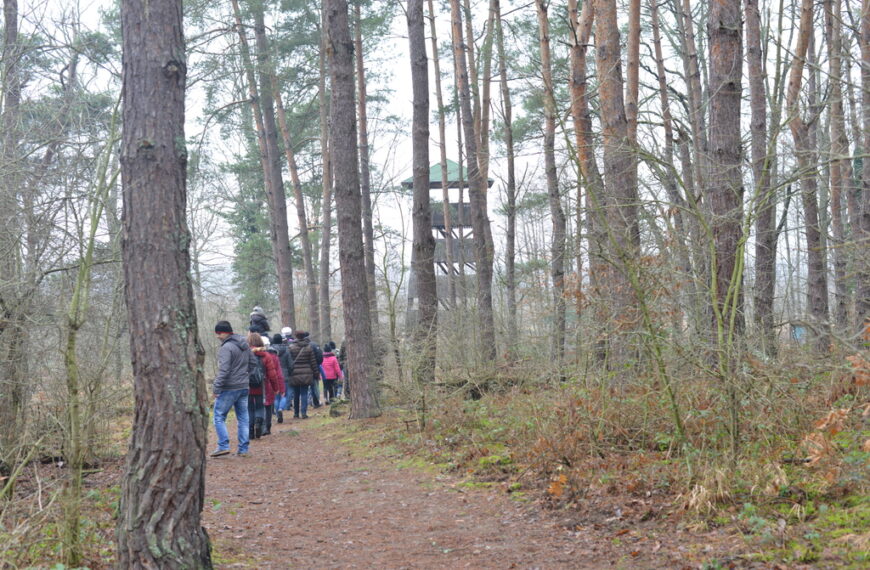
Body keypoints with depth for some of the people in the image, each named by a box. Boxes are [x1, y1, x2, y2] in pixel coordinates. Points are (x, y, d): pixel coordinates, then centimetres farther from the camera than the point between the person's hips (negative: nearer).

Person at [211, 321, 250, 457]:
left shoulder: (226, 347, -14)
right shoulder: (245, 346, 13)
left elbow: (224, 370, -20)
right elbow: (251, 365, 18)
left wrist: (216, 388, -18)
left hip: (229, 388, -8)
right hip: (244, 387, 8)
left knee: (219, 417, 1)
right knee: (243, 418, 9)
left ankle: (223, 445, -6)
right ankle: (243, 449, 9)